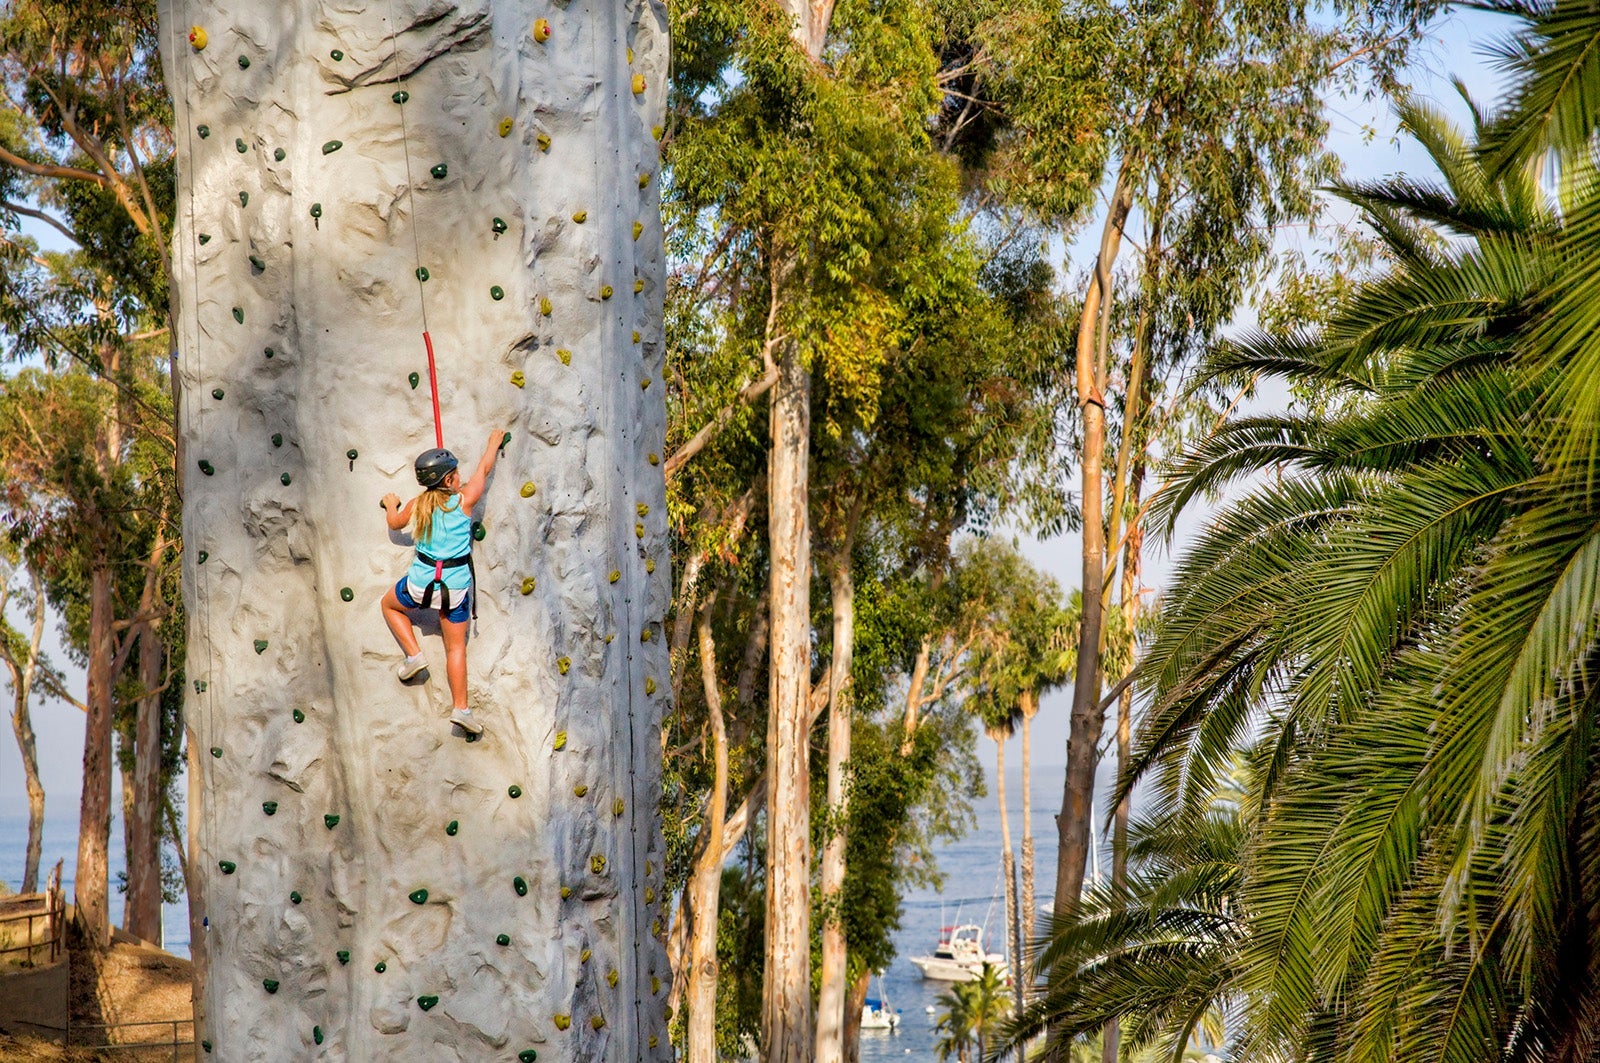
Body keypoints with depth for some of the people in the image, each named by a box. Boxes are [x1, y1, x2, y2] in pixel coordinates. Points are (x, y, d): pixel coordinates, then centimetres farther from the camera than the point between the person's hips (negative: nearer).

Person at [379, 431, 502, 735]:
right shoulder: (464, 500, -9)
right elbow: (484, 468, 9)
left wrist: (391, 504, 41)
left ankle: (414, 654, 16)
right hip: (457, 586, -1)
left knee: (390, 605, 31)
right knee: (456, 647, 10)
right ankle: (460, 709, 6)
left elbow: (394, 523, 20)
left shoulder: (418, 505, -2)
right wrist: (493, 443, 27)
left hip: (421, 583, 1)